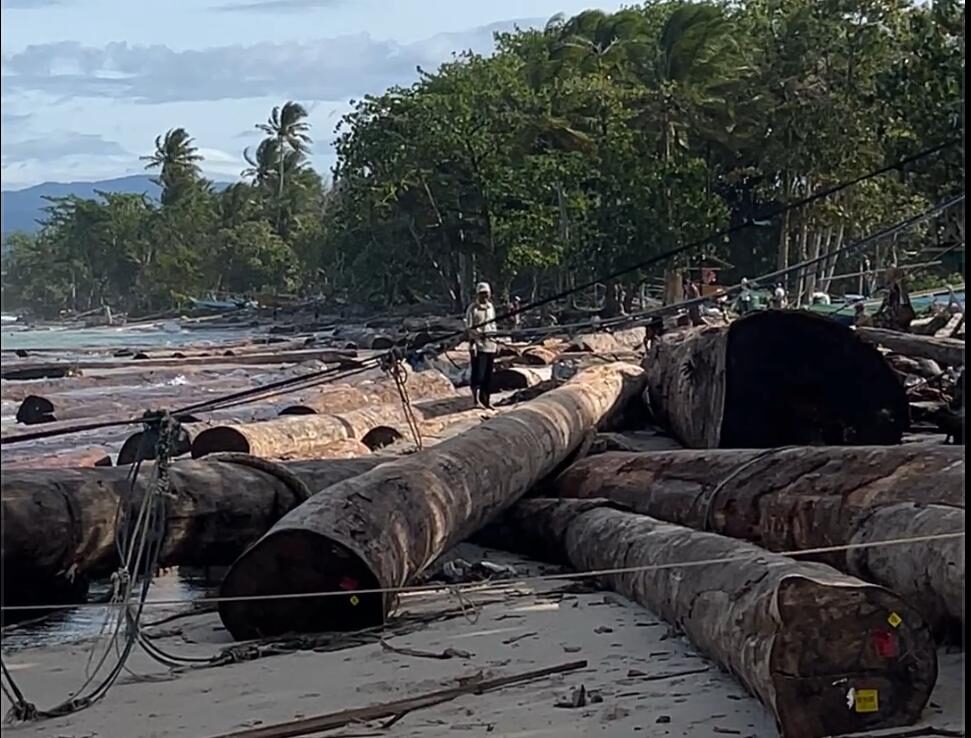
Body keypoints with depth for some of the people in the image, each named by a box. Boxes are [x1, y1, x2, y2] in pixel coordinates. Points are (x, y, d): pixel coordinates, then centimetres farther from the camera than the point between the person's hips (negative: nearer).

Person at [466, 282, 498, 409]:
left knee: (488, 375, 8)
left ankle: (485, 400, 14)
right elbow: (469, 328, -10)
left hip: (490, 345, 7)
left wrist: (495, 341, 16)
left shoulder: (491, 307, 14)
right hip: (478, 345, -6)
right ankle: (476, 400, -6)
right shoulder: (473, 308, -6)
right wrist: (472, 343, -18)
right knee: (478, 373, -9)